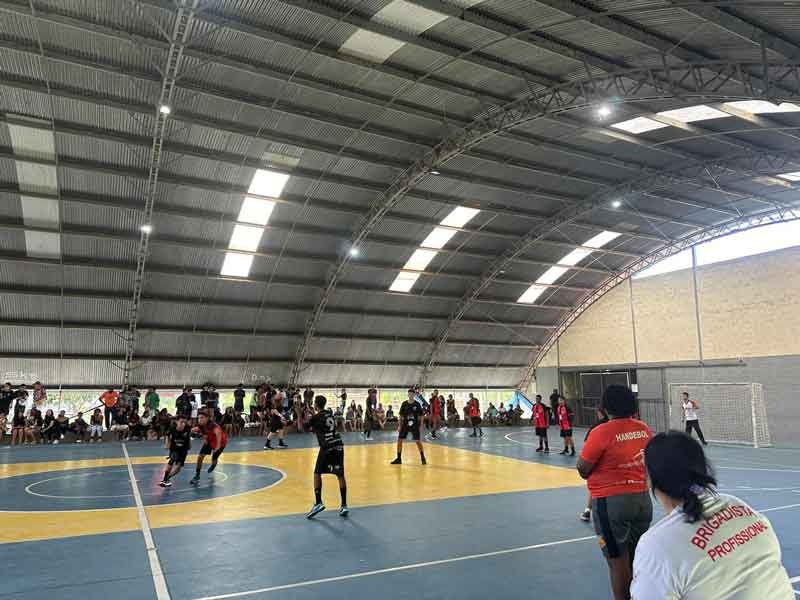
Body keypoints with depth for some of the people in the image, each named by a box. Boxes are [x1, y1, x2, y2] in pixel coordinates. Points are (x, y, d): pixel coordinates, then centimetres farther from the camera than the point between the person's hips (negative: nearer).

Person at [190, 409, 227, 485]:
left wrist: (218, 445, -64)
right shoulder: (201, 425, -21)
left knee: (214, 459, 2)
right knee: (200, 456, -8)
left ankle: (213, 466, 41)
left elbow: (218, 432, -57)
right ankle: (197, 476, 6)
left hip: (220, 441, -5)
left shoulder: (212, 425, -40)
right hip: (209, 440, 5)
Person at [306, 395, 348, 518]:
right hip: (338, 445, 6)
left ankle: (318, 503, -2)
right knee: (340, 475, 9)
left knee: (317, 473, 8)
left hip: (327, 447, -5)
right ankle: (344, 506, 8)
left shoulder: (315, 417, -2)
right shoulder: (330, 412, 14)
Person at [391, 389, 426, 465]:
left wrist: (421, 426, -5)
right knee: (399, 440, -1)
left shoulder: (417, 404, -6)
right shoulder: (404, 404, -1)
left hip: (414, 425, -2)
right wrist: (399, 426, 0)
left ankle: (423, 458, 13)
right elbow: (401, 416, 4)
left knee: (418, 441, -5)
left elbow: (420, 416, -1)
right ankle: (399, 459, 11)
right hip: (405, 425, 3)